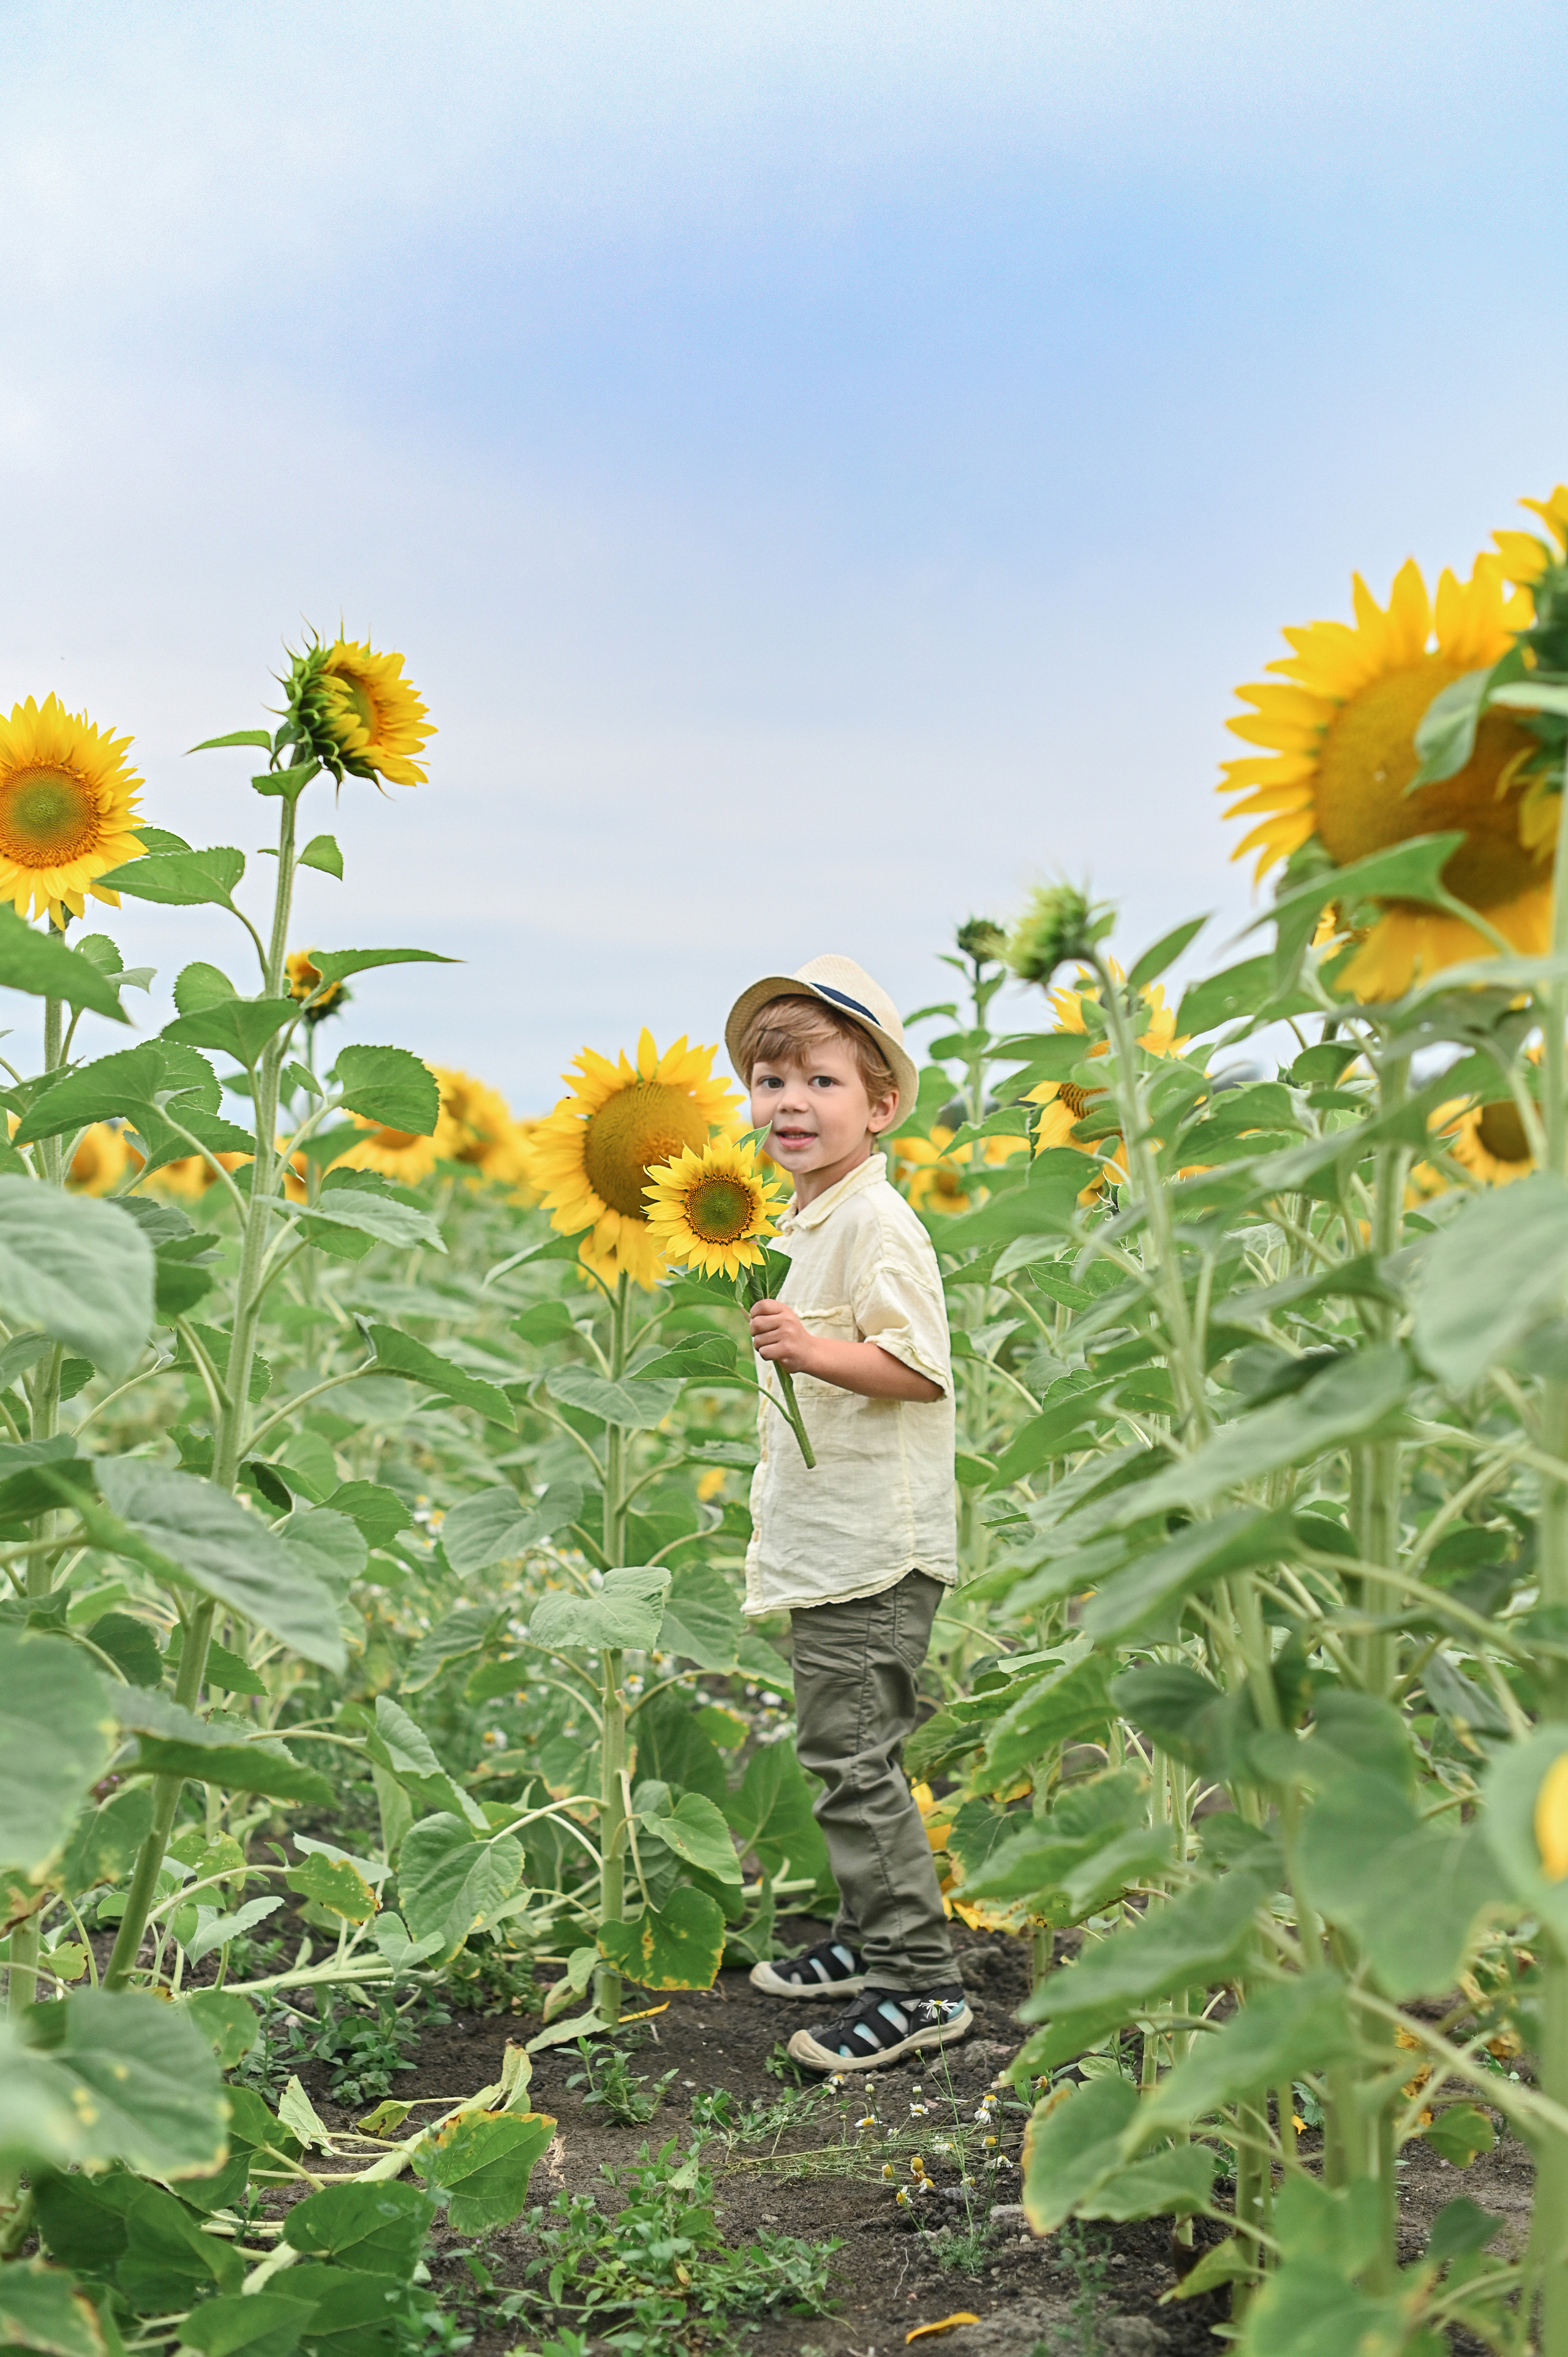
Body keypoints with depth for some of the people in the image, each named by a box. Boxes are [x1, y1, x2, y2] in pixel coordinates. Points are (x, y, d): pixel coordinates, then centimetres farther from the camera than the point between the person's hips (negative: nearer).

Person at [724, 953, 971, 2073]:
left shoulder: (876, 1224, -16)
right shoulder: (809, 1222, 16)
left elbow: (923, 1368, -22)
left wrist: (812, 1349, -32)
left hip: (876, 1550, -10)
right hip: (829, 1546, 10)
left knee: (852, 1755, -8)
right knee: (848, 1751, 18)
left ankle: (921, 1982, 0)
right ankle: (871, 1940, 30)